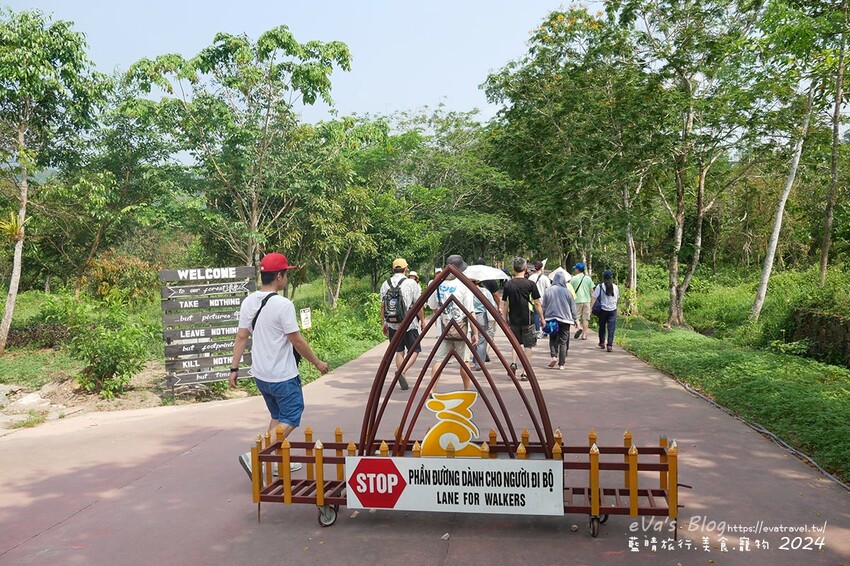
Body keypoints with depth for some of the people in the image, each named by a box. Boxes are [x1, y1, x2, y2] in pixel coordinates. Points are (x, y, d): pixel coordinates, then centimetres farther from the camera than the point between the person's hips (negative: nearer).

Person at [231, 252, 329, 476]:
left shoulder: (248, 302, 2)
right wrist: (317, 363, -4)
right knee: (291, 419, 4)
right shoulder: (283, 305, -20)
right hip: (283, 376, -8)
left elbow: (241, 337, 4)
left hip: (259, 374, 8)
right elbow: (297, 341, -16)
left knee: (277, 416, 21)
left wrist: (234, 368, 9)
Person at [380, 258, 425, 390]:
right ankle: (403, 372, -14)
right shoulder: (411, 283, -7)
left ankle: (403, 382, 14)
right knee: (415, 350, 7)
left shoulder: (385, 284, 6)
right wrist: (422, 320, 6)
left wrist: (384, 323, 16)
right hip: (409, 324, -4)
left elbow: (382, 306, 8)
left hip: (392, 324, 4)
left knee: (399, 351, 12)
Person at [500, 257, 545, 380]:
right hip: (528, 319, -2)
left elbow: (505, 305, 2)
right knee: (527, 346, 6)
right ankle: (525, 372, 6)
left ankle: (513, 363, 1)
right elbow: (537, 303, -4)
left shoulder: (508, 285, -1)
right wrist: (542, 318, 7)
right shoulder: (530, 284, -7)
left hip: (513, 320, 2)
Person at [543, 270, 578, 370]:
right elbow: (573, 307, 1)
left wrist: (543, 319, 13)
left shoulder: (548, 291, -4)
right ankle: (561, 364, 3)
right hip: (565, 319, -1)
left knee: (553, 339, 16)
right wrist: (575, 319, 12)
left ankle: (553, 356, -6)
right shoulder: (567, 291, -7)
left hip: (551, 318, 1)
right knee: (563, 342, 5)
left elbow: (544, 306, 3)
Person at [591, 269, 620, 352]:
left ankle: (602, 343, 26)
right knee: (611, 328, 1)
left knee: (602, 327, 16)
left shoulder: (600, 286, -8)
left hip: (603, 310, -1)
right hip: (613, 310, 1)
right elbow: (617, 298, 12)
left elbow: (594, 298, -10)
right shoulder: (615, 287, 2)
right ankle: (609, 345, -6)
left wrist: (590, 308, -7)